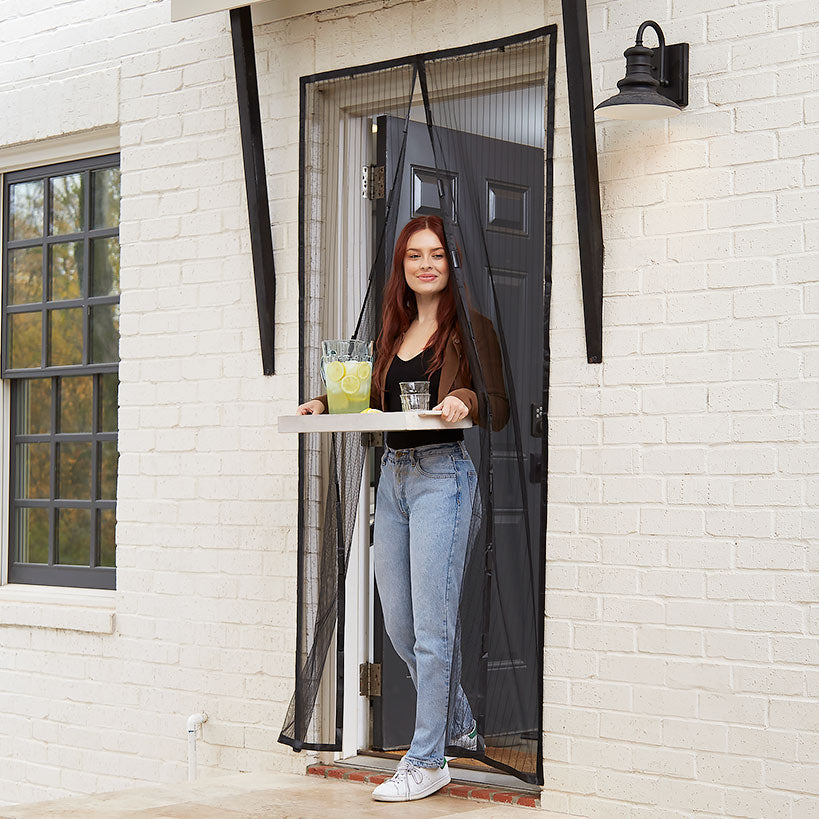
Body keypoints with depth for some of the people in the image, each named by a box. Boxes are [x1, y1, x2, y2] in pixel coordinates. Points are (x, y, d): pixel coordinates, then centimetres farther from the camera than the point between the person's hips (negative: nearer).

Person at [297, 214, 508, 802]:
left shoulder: (469, 327, -2)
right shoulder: (395, 332, 18)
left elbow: (499, 410, -8)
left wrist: (465, 400, -28)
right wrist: (327, 404, 6)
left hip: (443, 473, -7)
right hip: (392, 476, 7)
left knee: (431, 628, -6)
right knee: (399, 626, 11)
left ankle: (427, 760, 1)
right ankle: (464, 726, 30)